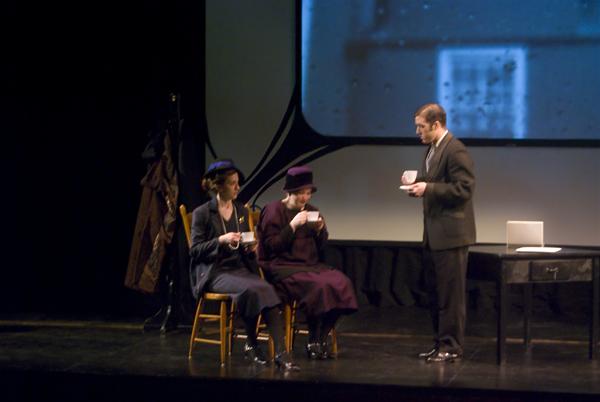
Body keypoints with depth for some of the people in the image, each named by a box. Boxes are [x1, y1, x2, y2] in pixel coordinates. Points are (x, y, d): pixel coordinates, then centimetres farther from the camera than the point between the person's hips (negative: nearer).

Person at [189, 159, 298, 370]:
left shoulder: (241, 211, 17)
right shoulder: (202, 213, 0)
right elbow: (195, 250, -5)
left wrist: (251, 249, 1)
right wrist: (221, 240, -18)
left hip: (240, 268, 5)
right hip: (214, 272, -5)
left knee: (267, 289, -28)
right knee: (250, 289, -35)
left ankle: (281, 353, -37)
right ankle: (251, 345, -14)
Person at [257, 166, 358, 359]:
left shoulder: (310, 211, 17)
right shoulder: (273, 211, -1)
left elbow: (321, 246, 18)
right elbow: (272, 246, -11)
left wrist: (320, 230, -3)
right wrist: (293, 225, -17)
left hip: (311, 265, 6)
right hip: (282, 267, -6)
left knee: (341, 282, -21)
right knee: (319, 285, -32)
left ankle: (321, 338, -11)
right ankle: (313, 342, -17)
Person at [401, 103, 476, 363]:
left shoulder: (455, 151, -14)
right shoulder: (432, 150, 16)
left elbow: (463, 189, -20)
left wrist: (428, 188, -20)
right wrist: (417, 186, 5)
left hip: (450, 234, -10)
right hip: (433, 234, 10)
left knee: (450, 292, -4)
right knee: (434, 291, 14)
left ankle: (451, 347, 2)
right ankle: (440, 343, 21)